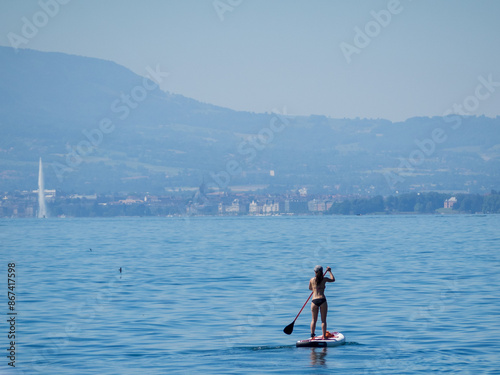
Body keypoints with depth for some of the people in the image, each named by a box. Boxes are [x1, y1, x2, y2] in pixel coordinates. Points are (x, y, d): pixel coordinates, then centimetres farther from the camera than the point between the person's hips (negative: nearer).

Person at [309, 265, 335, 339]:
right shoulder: (324, 279, 4)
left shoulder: (312, 280, 7)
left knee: (314, 320, 11)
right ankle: (324, 336, 1)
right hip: (322, 300, -1)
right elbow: (333, 279, 25)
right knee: (323, 320, 4)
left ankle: (312, 335, 4)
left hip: (314, 301, 1)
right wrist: (329, 271, 37)